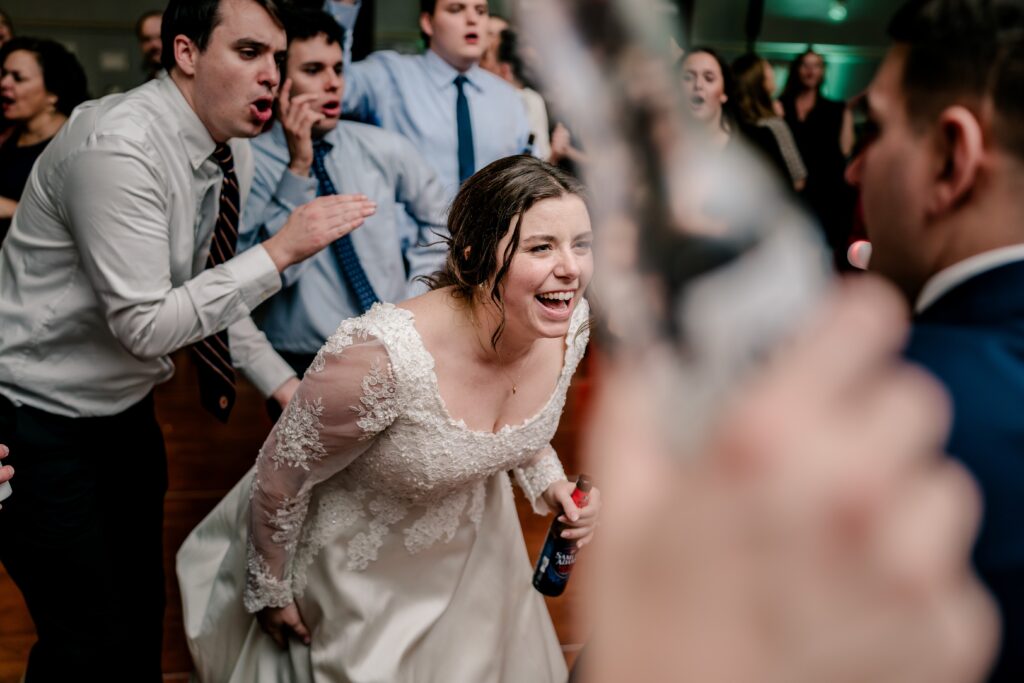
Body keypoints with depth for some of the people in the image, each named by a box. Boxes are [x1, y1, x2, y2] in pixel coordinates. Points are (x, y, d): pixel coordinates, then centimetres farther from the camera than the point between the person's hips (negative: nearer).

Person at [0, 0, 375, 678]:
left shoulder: (234, 156, 0)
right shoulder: (118, 146, -27)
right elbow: (144, 324, -29)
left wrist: (283, 382, 3)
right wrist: (279, 252, -27)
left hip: (128, 409, 8)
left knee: (143, 609, 18)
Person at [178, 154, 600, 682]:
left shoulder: (570, 323, -19)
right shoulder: (384, 358, -39)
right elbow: (282, 473, -21)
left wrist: (547, 481, -8)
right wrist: (269, 590, -8)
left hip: (470, 545, 6)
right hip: (360, 561, -5)